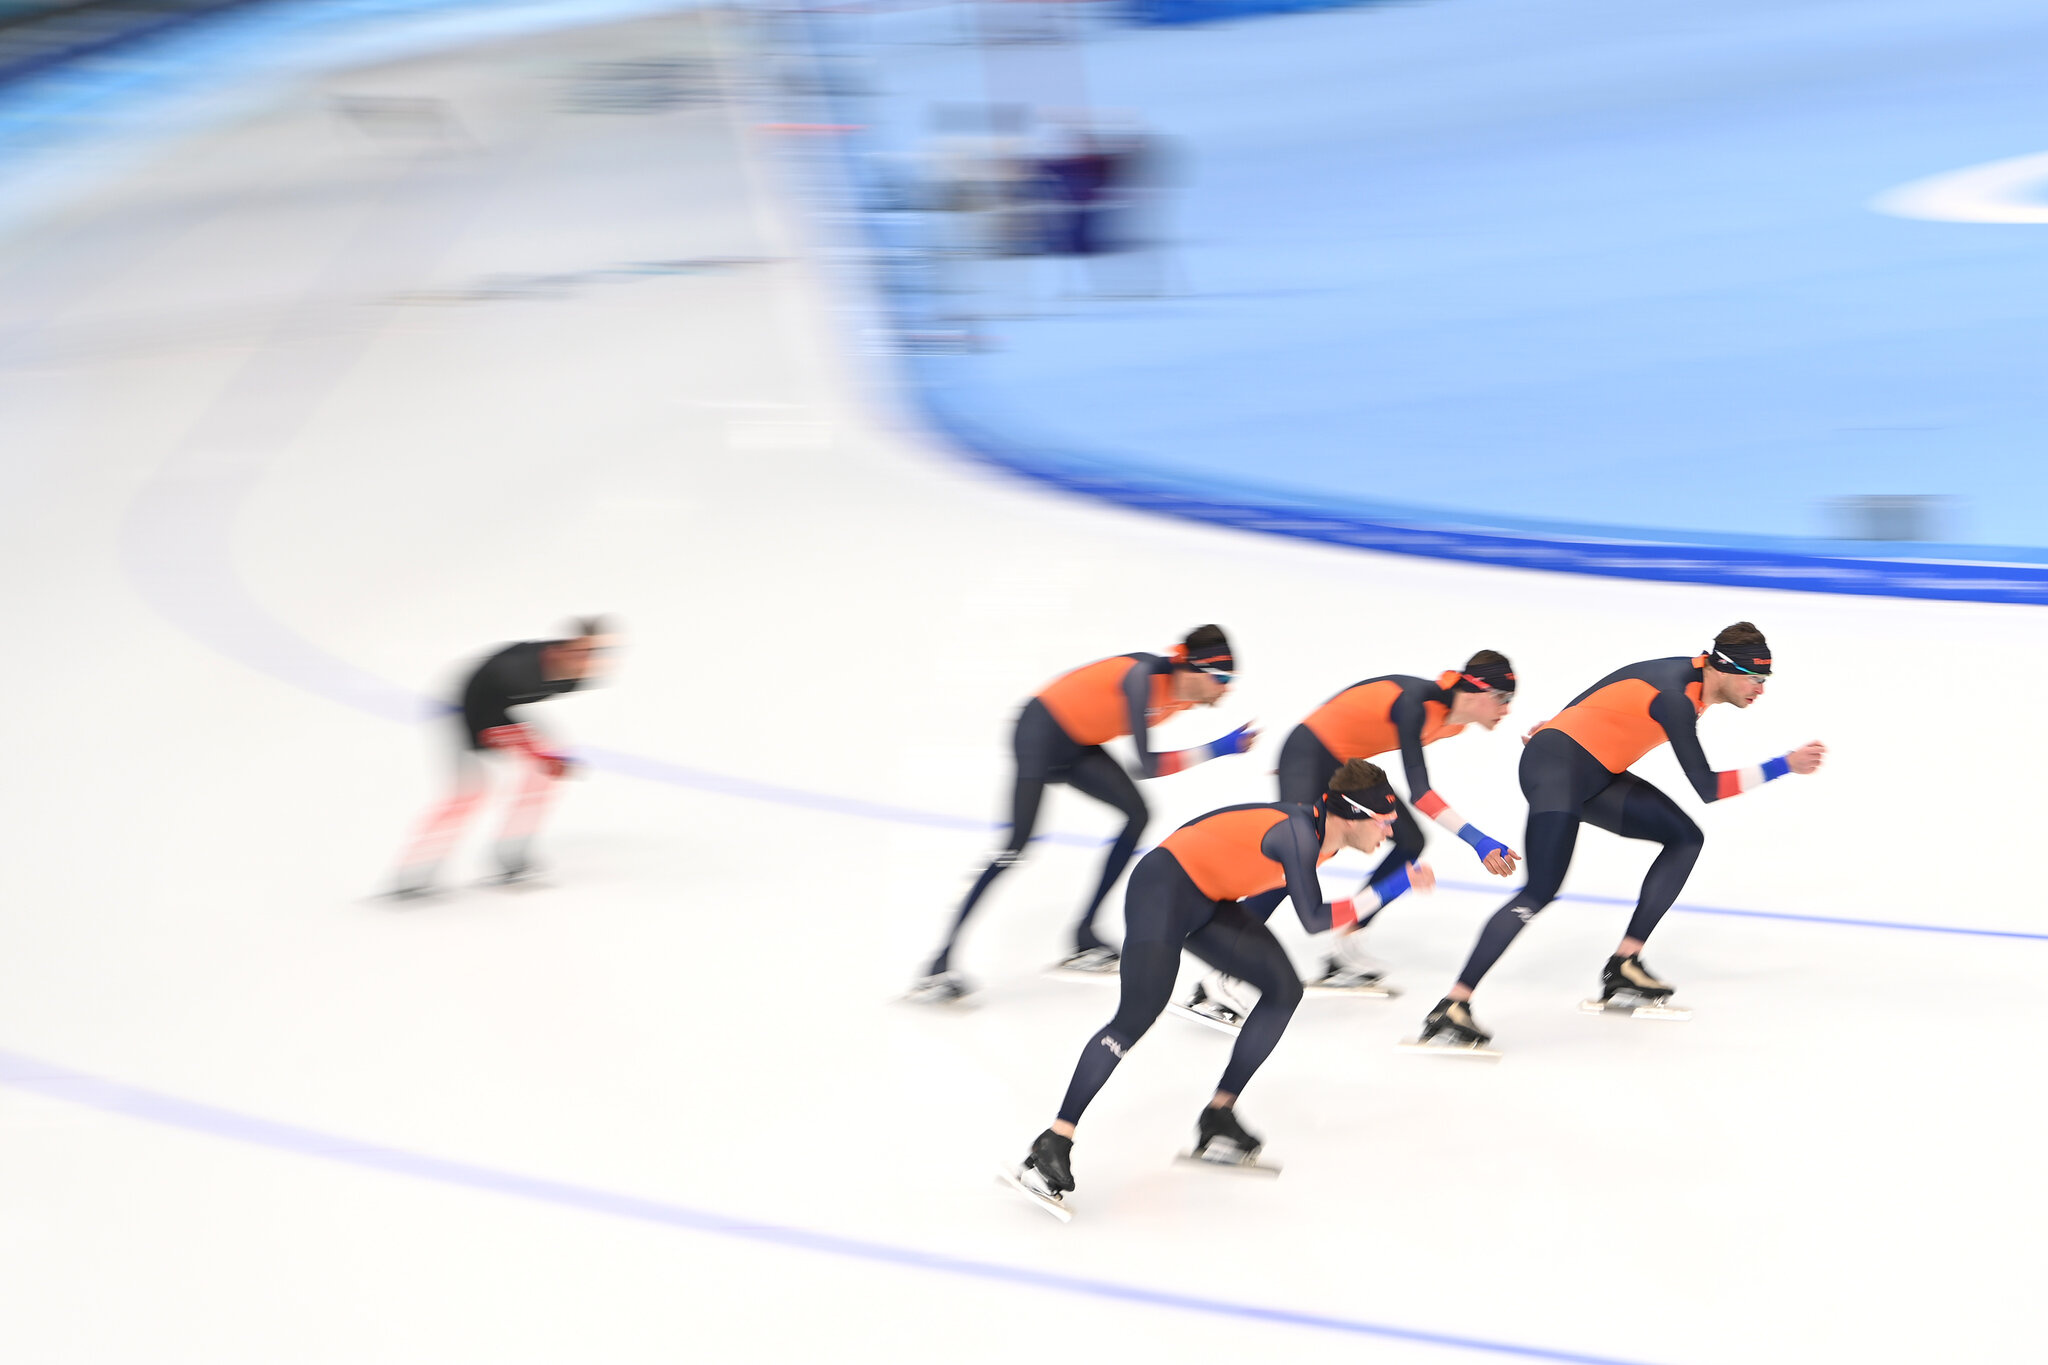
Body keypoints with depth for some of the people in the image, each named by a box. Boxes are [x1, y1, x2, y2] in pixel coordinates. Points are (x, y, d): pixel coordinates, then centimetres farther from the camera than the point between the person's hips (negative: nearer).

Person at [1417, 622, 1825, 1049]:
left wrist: (1562, 727, 28)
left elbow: (1605, 696, 20)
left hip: (1593, 775, 10)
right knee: (1541, 890, -24)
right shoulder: (1674, 698, -23)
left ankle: (1623, 966, 7)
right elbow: (1707, 789, -22)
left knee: (1684, 838, 9)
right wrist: (1785, 765, -19)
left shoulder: (1694, 673, 6)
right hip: (1554, 766, -10)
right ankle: (1451, 1007, -28)